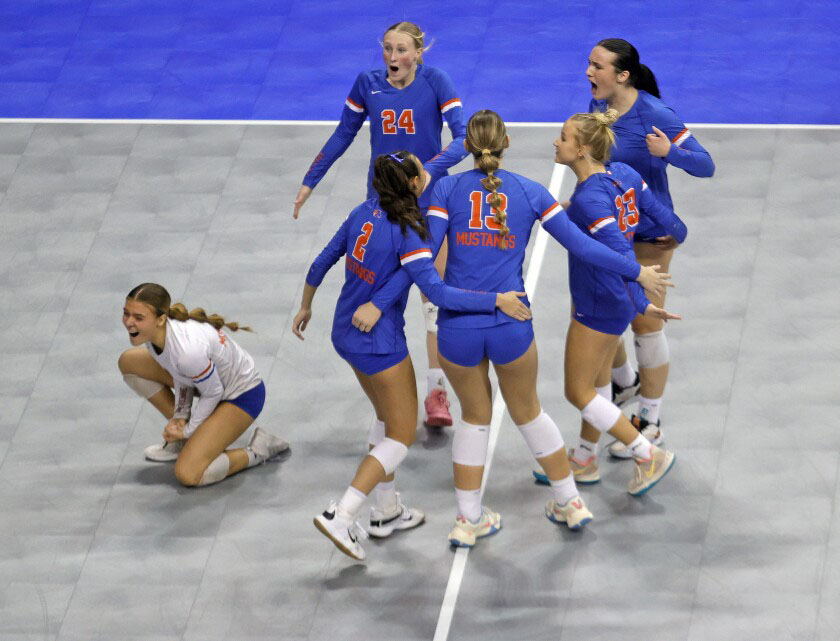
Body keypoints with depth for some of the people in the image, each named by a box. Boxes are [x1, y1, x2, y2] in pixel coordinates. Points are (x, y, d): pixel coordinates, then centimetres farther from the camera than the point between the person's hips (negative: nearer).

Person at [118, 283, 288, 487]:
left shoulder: (188, 350, -41)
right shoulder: (150, 330, -16)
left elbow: (213, 394, -23)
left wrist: (188, 430, -11)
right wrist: (180, 415, -3)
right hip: (207, 376, 9)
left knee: (187, 475, -21)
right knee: (129, 362, 4)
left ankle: (257, 451, 1)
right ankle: (179, 435, 13)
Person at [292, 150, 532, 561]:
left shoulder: (365, 213, -1)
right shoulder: (407, 233, -23)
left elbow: (321, 264, 8)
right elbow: (438, 293, -30)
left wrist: (305, 307, 24)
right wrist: (498, 301, -27)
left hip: (346, 333, 8)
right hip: (379, 343, -8)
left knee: (386, 418, 25)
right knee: (401, 435, 4)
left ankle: (386, 512, 33)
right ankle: (341, 517, -7)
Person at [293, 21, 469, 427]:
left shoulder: (435, 81, -10)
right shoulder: (368, 84, -2)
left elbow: (463, 136, -19)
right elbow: (342, 135, 11)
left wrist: (431, 169, -35)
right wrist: (309, 181, 13)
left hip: (430, 201, -3)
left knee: (435, 298, -5)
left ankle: (436, 392, -1)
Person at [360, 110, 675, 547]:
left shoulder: (448, 189, -1)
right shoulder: (530, 192, 2)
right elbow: (580, 245, 1)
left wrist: (378, 304, -9)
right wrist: (636, 271, 11)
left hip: (457, 326, 0)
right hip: (510, 326, 0)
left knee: (475, 416, 21)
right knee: (527, 411, 23)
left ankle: (469, 520, 23)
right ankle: (569, 503, 32)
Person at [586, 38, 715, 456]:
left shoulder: (655, 115, -23)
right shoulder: (598, 105, -3)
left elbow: (705, 166, -23)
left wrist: (669, 151, -40)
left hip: (648, 236, -7)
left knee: (646, 326, 3)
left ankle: (649, 424, 18)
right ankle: (625, 383, 45)